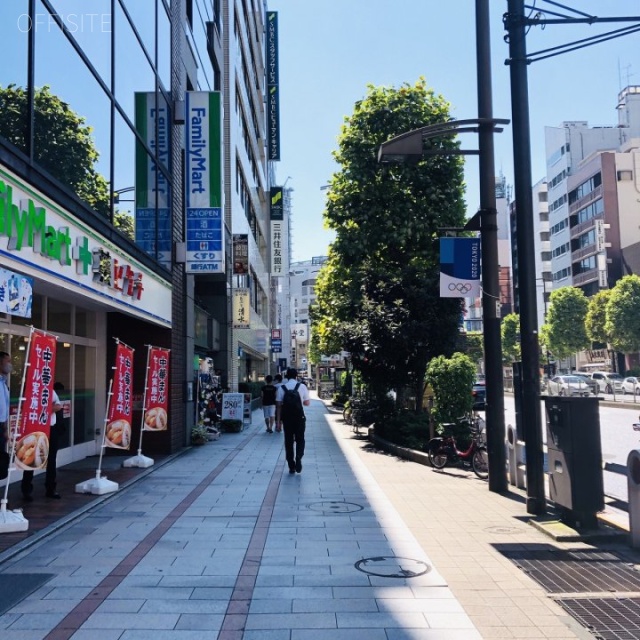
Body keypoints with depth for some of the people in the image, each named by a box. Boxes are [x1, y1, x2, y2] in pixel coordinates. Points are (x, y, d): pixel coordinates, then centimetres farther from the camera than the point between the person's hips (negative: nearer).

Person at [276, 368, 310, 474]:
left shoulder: (282, 387, 0)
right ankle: (298, 458, -13)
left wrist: (278, 419, 2)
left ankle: (291, 466, 12)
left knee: (288, 441, 10)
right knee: (300, 439, 12)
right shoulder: (302, 386, -2)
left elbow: (278, 405, -3)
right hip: (299, 416, -1)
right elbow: (307, 403, 2)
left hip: (287, 417, 1)